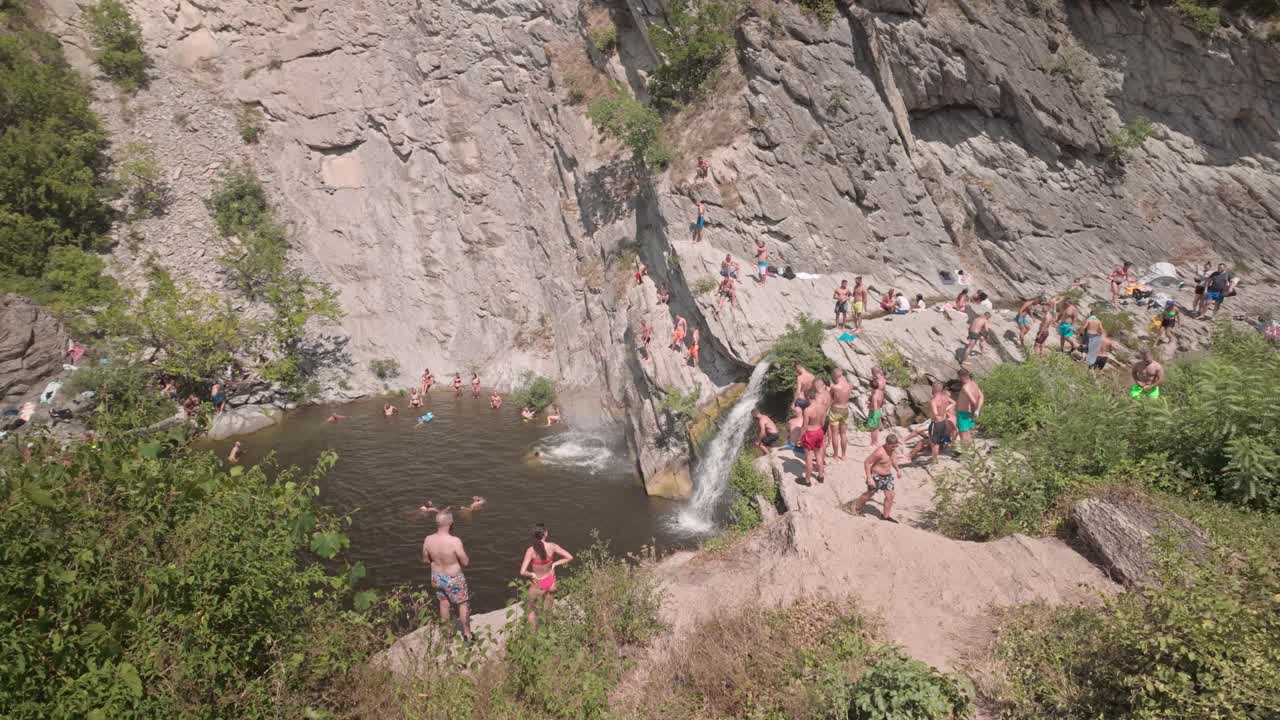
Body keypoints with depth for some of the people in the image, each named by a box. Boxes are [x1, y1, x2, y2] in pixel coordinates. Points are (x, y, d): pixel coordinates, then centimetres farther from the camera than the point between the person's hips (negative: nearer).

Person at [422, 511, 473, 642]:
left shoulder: (428, 540, -16)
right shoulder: (455, 541, -32)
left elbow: (426, 560, 0)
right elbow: (465, 562, -21)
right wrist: (464, 554, 0)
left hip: (437, 577, 5)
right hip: (453, 579, -5)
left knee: (444, 603, 26)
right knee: (463, 604, 17)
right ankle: (467, 634, 29)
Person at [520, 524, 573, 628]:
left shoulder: (531, 550, -23)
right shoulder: (552, 547, -15)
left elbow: (522, 572, -26)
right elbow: (570, 558, -13)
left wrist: (531, 574, -7)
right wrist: (555, 564, -4)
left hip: (538, 585, -3)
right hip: (551, 583, 3)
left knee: (532, 611, 22)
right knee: (547, 611, 20)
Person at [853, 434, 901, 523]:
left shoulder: (892, 449, -6)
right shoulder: (880, 452, -31)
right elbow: (867, 462, -27)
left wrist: (897, 470, 26)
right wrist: (869, 478, -28)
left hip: (887, 476, 7)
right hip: (876, 477, -7)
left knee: (890, 495, 4)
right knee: (869, 494, 13)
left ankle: (886, 515, 18)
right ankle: (857, 507, 38)